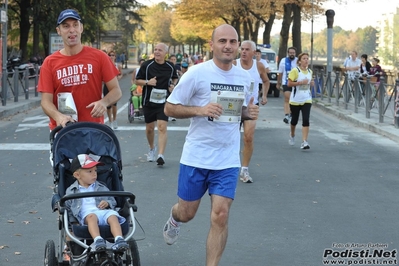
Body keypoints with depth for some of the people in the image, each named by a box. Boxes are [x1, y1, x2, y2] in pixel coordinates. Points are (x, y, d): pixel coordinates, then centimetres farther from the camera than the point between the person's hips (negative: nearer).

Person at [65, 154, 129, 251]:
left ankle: (119, 239, -52)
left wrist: (107, 203, 3)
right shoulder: (71, 191, 21)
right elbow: (67, 205, 18)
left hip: (104, 212, 3)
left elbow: (113, 201, 27)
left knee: (113, 216, -33)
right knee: (91, 217, -39)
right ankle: (97, 240, -60)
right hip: (86, 215, -2)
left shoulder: (101, 188, 28)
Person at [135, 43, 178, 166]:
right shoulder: (147, 65, -4)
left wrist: (173, 85, 0)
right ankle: (152, 148, 40)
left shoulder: (170, 67, 2)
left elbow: (175, 78, 21)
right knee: (149, 128, 12)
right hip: (149, 101, 1)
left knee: (162, 128, -13)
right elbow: (137, 81, 2)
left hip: (164, 101, -1)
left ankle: (161, 155, -17)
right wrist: (147, 82, -17)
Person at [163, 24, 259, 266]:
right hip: (196, 157, -2)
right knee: (187, 213, 13)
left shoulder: (245, 77, 4)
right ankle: (174, 219, 50)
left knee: (220, 216, -6)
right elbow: (169, 108, -7)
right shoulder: (197, 73, -11)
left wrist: (249, 113, -4)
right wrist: (200, 110, -23)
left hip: (228, 160, 2)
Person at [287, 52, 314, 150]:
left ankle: (304, 142, -14)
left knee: (306, 120, -11)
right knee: (294, 120, 12)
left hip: (307, 99, 3)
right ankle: (292, 135, 42)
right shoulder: (295, 70, -10)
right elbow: (289, 84, -15)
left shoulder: (310, 72, 8)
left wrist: (311, 83, 2)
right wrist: (301, 82, -23)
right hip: (295, 100, -3)